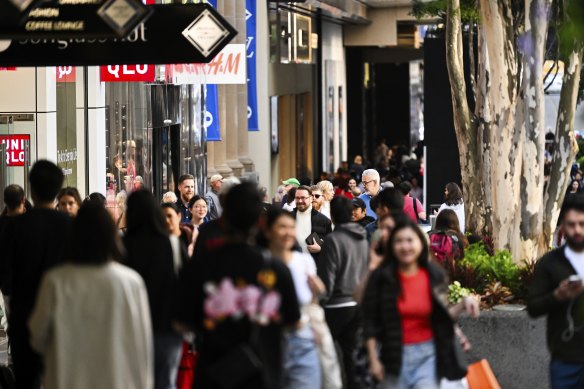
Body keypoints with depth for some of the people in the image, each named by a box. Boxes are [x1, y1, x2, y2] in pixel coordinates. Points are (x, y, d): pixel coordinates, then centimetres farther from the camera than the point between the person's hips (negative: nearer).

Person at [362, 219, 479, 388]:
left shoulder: (435, 276, 0)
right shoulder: (381, 277, -6)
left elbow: (442, 318, 8)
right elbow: (370, 321, -2)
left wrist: (462, 304, -9)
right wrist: (373, 359, -5)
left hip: (426, 355, 0)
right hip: (395, 355, 0)